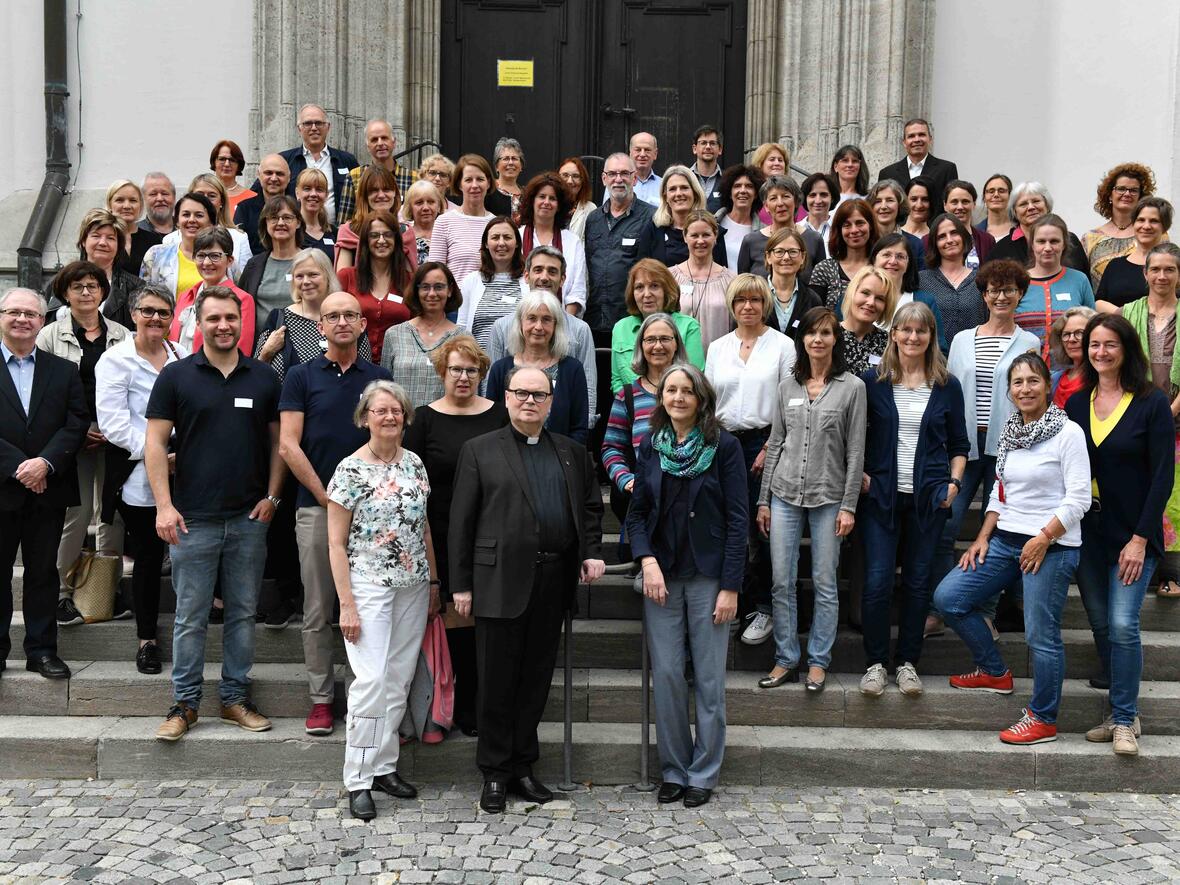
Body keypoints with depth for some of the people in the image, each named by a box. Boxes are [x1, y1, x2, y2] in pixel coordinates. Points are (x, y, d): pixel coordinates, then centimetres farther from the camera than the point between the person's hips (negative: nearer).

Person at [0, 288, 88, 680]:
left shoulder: (64, 371, 8)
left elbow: (77, 424, 0)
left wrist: (45, 463, -14)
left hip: (48, 490, 2)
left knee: (43, 572, 9)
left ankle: (42, 649, 17)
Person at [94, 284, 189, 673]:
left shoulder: (184, 357, 9)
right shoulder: (116, 360, -4)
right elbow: (113, 423, -12)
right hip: (140, 480, -3)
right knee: (148, 558, 5)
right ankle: (147, 638, 20)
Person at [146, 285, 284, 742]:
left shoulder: (264, 378, 7)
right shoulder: (176, 375, 1)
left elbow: (277, 441, 10)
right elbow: (155, 441, -1)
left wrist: (272, 496, 0)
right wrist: (164, 505, -9)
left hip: (250, 517, 2)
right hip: (193, 517, -2)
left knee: (243, 613, 10)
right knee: (190, 617, 4)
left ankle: (235, 697, 21)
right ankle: (185, 703, 16)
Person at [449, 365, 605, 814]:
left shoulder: (572, 453, 14)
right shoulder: (479, 450, 2)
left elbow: (591, 507, 20)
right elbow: (461, 521, -1)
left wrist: (591, 553, 3)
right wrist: (461, 584, -5)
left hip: (553, 583, 4)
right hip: (500, 581, -3)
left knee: (536, 678, 11)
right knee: (497, 680, 4)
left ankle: (522, 766, 25)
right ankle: (495, 772, 17)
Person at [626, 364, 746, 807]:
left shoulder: (723, 446, -3)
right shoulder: (651, 447, 7)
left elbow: (737, 518, -5)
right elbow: (637, 513, 9)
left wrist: (730, 586, -10)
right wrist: (647, 561, -9)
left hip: (708, 575, -3)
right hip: (661, 575, 3)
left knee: (708, 678, 2)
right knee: (666, 675, 3)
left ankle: (704, 773, 15)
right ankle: (673, 770, 17)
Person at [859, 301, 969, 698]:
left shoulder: (947, 385, 5)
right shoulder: (872, 380, 2)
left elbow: (959, 445, 12)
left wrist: (954, 482, -1)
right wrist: (860, 474, -5)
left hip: (928, 497, 1)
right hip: (880, 494, -1)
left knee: (917, 581, 7)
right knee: (877, 580, -4)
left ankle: (907, 661, 20)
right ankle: (875, 662, 10)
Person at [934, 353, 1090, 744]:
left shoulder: (1068, 432, -9)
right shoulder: (1010, 432, 12)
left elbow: (1078, 499, -12)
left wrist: (1043, 538, -18)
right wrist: (982, 537, 9)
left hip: (1051, 546, -7)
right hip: (1004, 540, 7)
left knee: (1041, 635, -3)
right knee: (947, 598, 3)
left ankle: (1043, 719, 15)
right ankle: (995, 673, 22)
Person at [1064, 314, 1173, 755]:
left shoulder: (1152, 403, -7)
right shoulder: (1077, 403, 7)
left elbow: (1162, 476, -9)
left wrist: (1140, 538, -14)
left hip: (1132, 533, -5)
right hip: (1085, 531, 5)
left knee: (1122, 625, -11)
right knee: (1101, 625, 10)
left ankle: (1125, 719, 3)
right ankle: (1122, 711, 23)